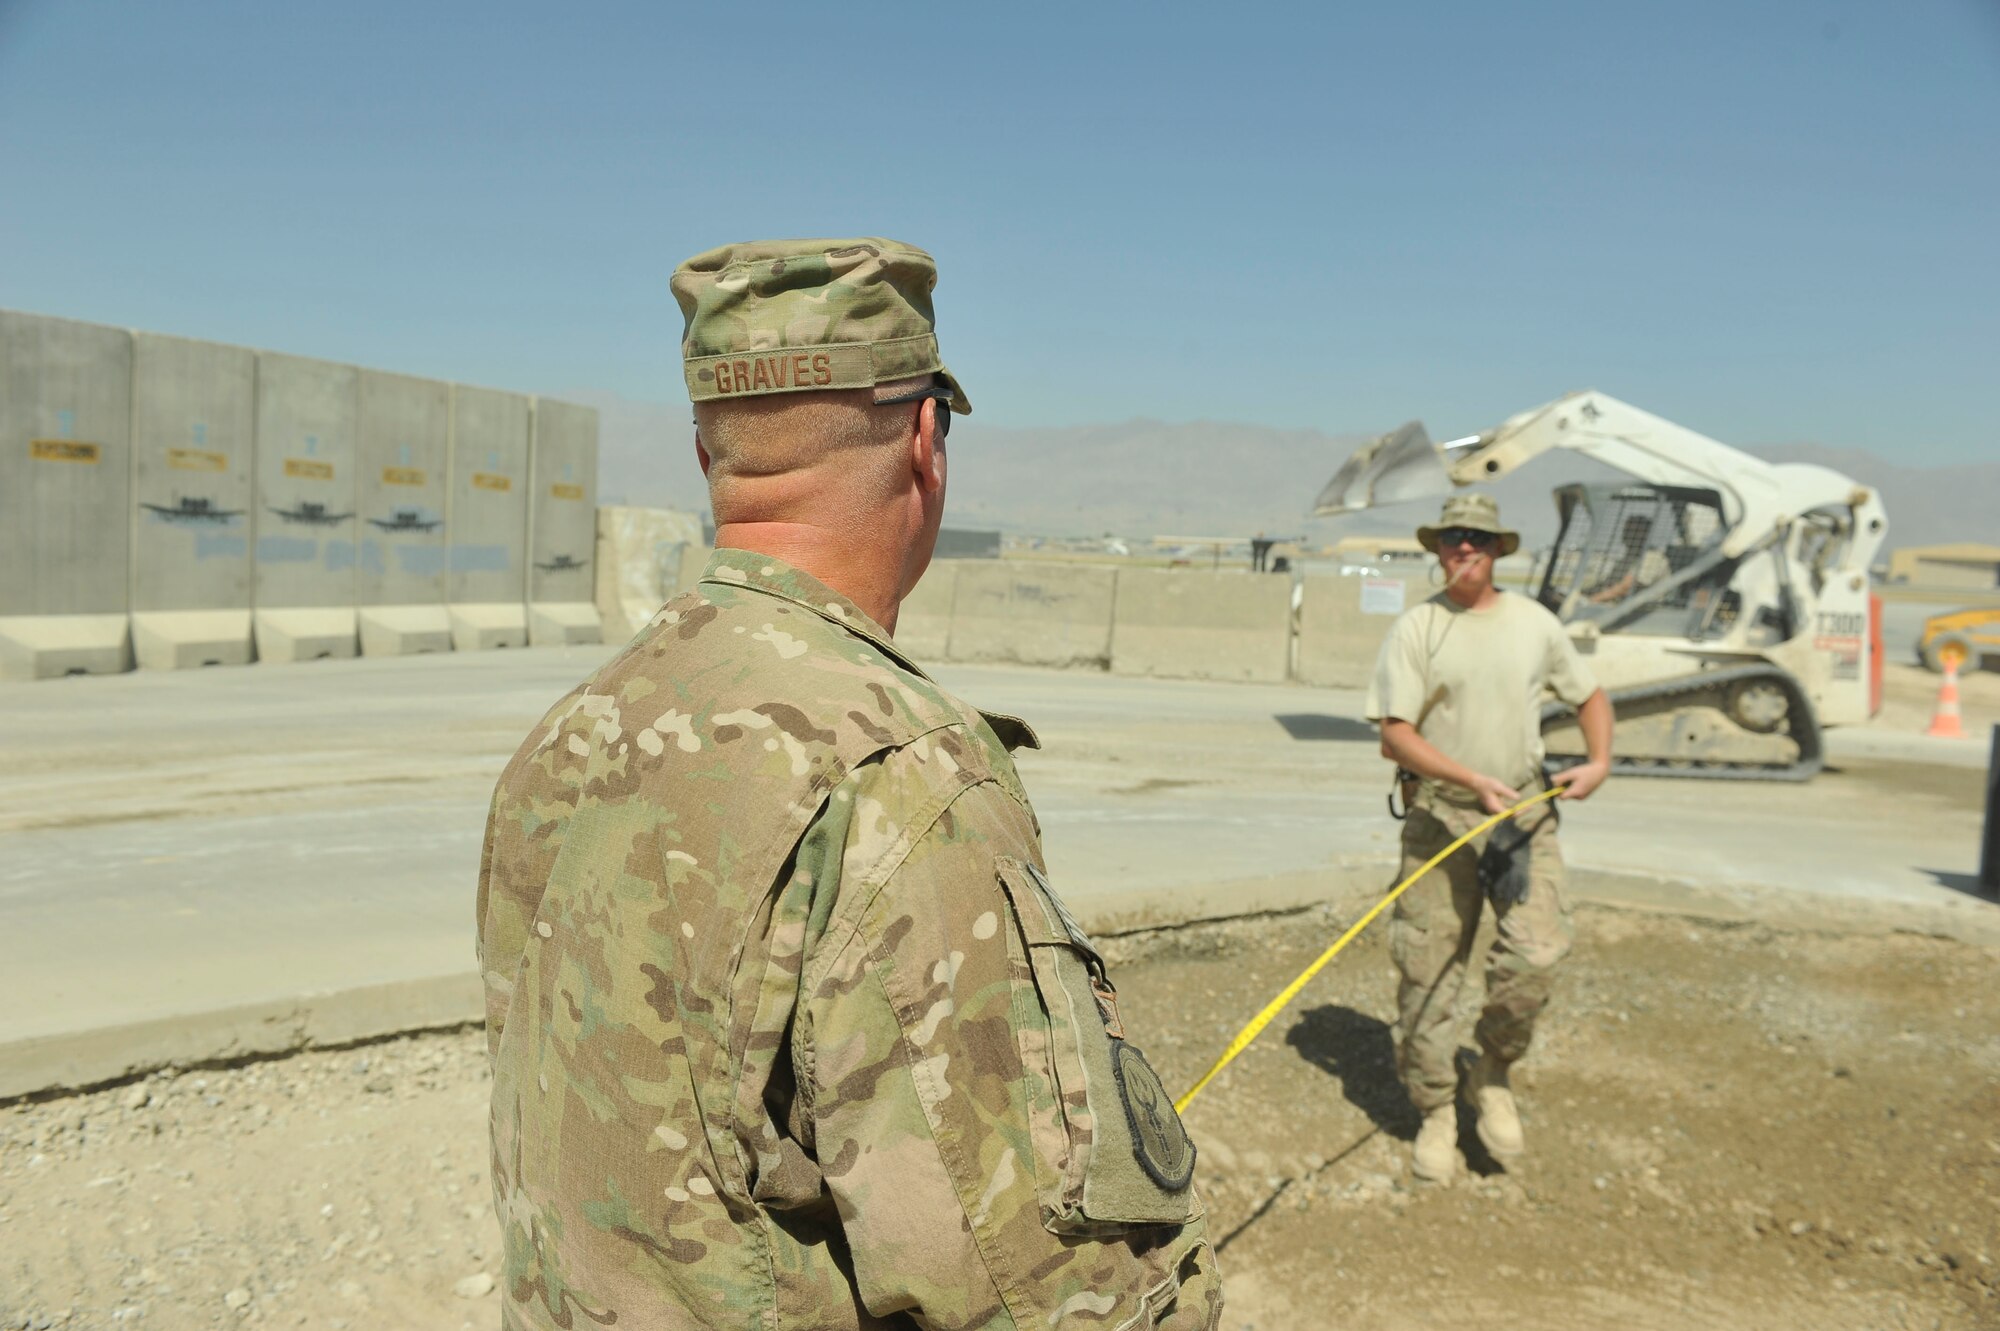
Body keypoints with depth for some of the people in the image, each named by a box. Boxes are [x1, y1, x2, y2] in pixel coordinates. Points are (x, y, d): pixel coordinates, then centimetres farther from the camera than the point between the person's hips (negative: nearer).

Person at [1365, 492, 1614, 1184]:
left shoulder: (1533, 622, 8)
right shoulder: (1416, 628, -2)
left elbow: (1590, 696, 20)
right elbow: (1396, 733, -9)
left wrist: (1599, 761, 2)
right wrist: (1472, 779, -19)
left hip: (1524, 810, 2)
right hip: (1440, 815, -2)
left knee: (1536, 953, -12)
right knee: (1427, 971, 2)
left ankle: (1493, 1076, 14)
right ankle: (1436, 1114, 19)